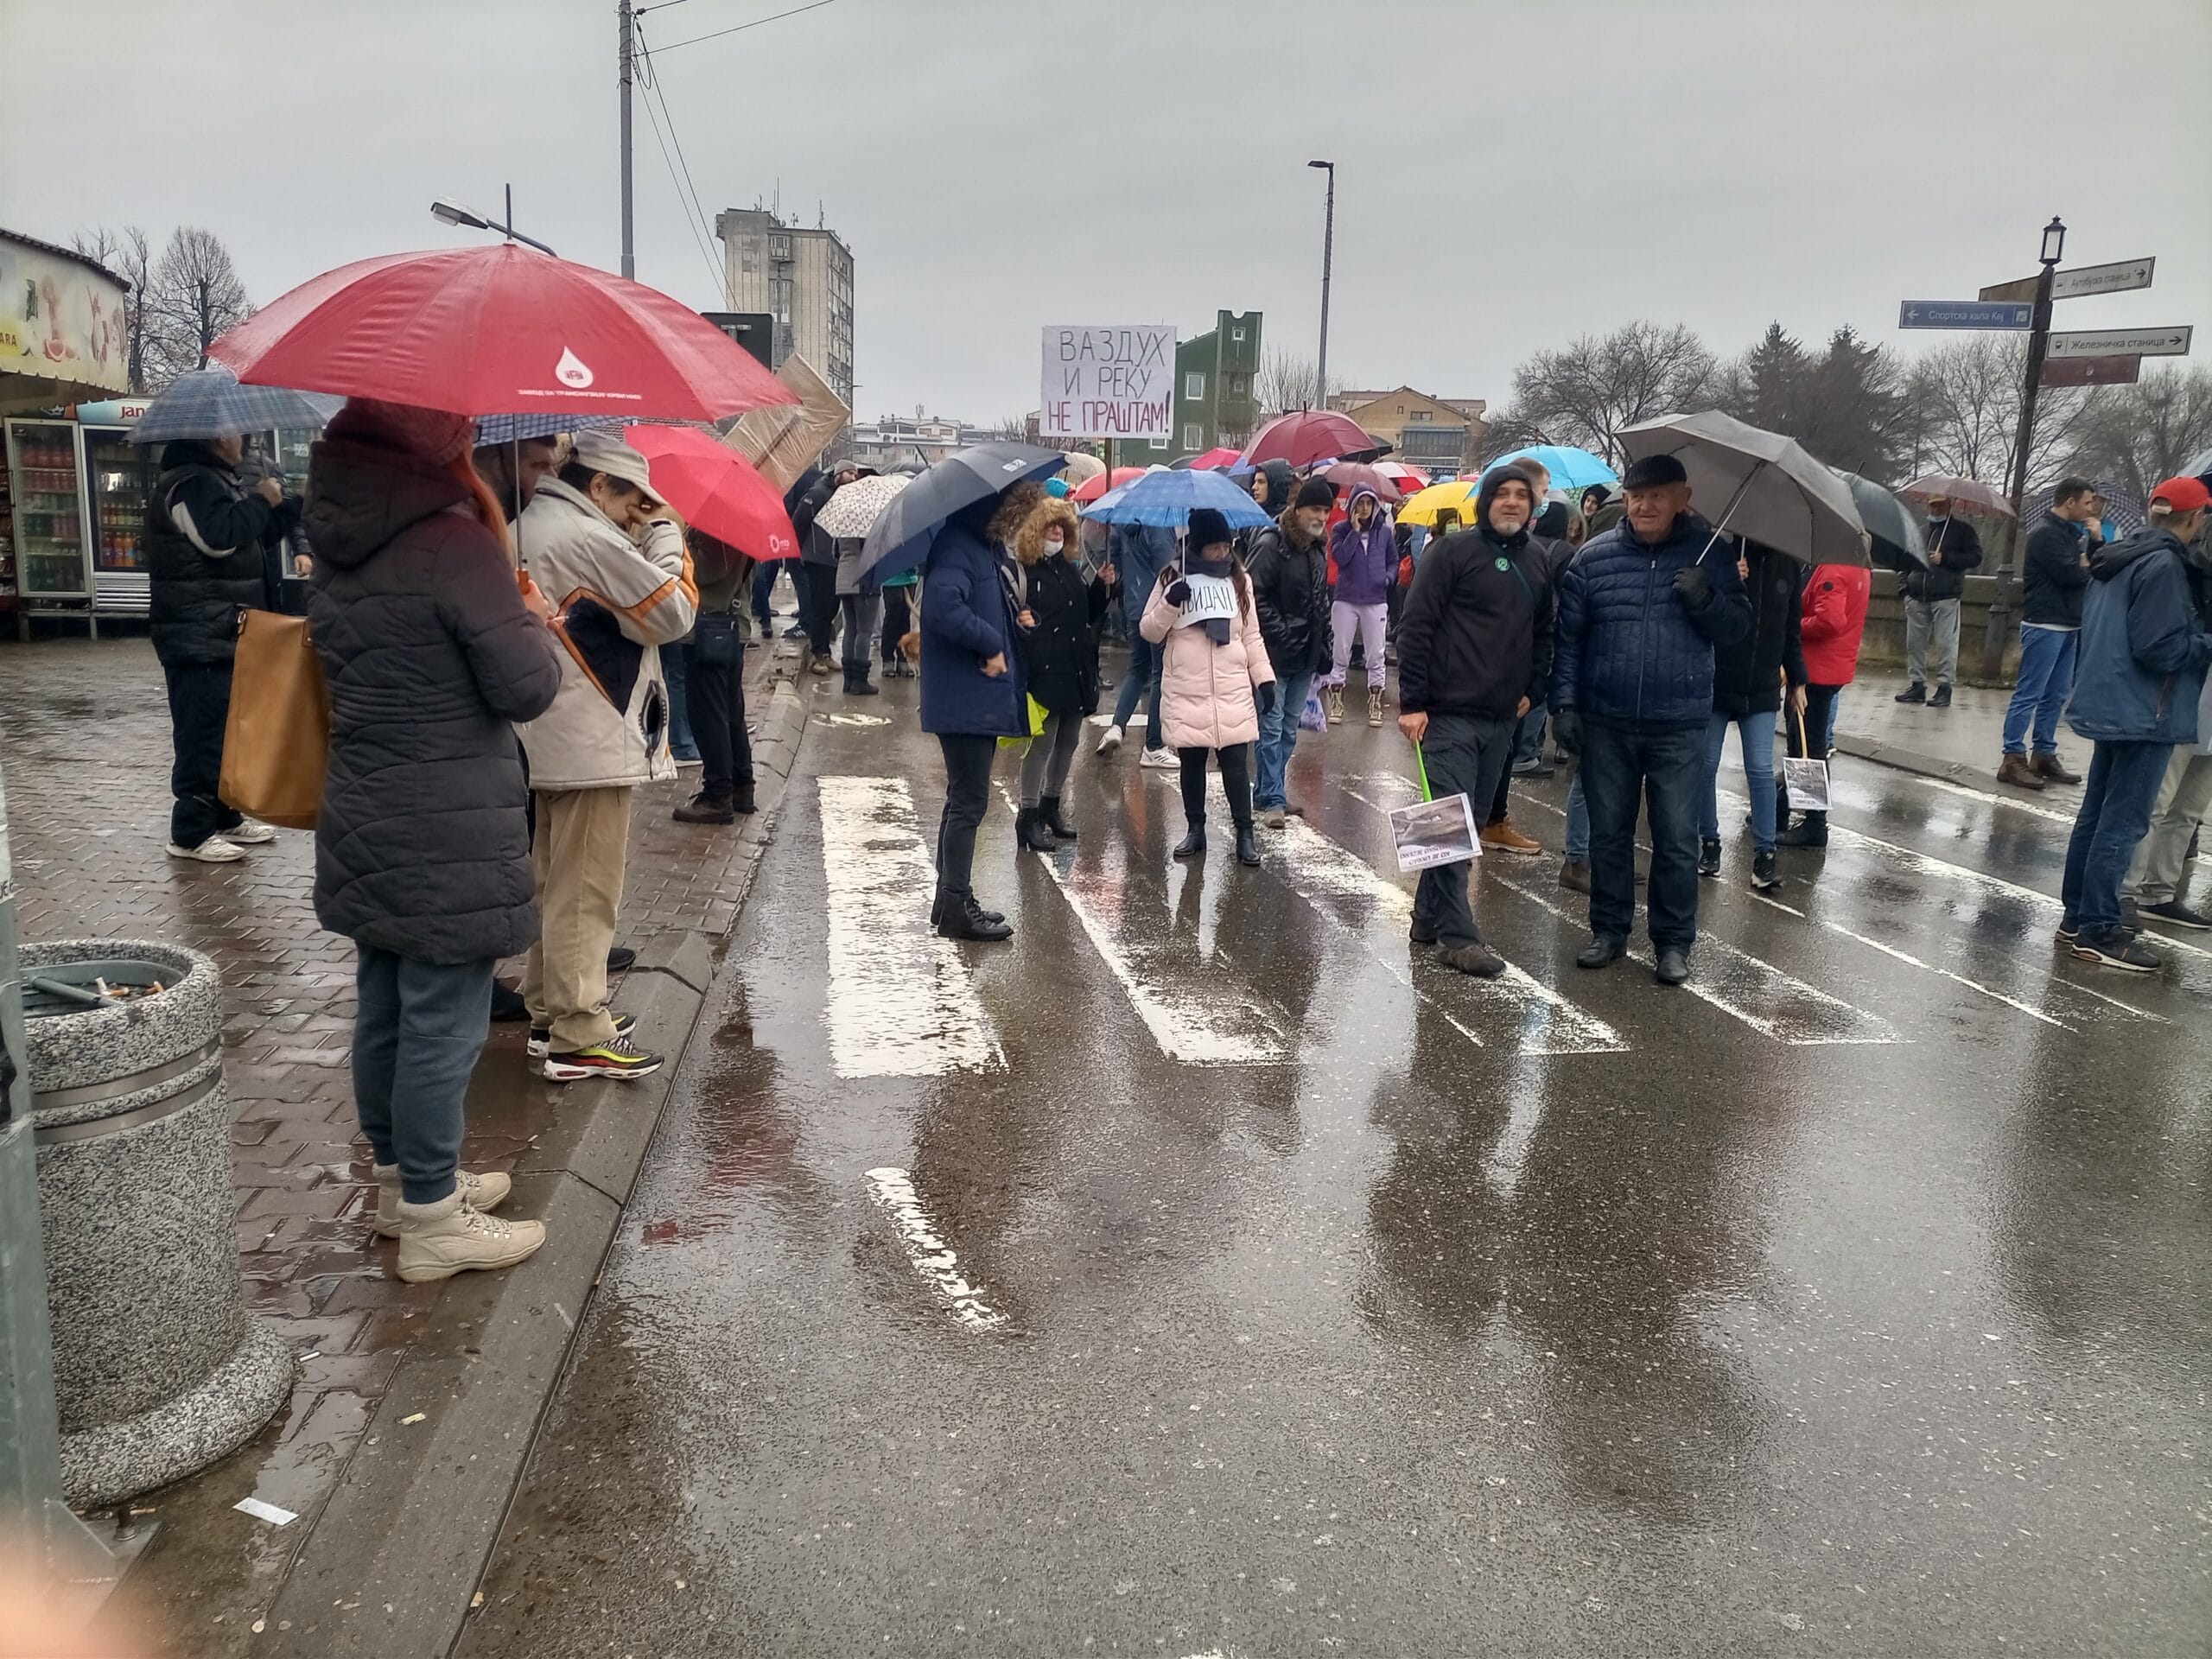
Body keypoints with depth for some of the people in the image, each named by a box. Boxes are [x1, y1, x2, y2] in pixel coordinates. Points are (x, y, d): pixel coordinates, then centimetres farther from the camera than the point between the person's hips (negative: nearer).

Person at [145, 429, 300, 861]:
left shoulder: (218, 480, 19)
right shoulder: (190, 482, -14)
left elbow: (257, 536, 24)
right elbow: (221, 537, -28)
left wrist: (295, 504, 13)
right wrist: (261, 501, -15)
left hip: (223, 633, 11)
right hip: (199, 638, -11)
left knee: (228, 729, 15)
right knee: (203, 732, -8)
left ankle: (225, 817, 24)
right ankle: (191, 833, -4)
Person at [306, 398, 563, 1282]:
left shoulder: (336, 551, 8)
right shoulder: (454, 544, -17)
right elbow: (527, 687, -18)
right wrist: (535, 619, 3)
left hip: (363, 825, 9)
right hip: (451, 838, -9)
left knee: (383, 1011, 18)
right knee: (442, 1026, 1)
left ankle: (402, 1178, 34)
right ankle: (430, 1221, 11)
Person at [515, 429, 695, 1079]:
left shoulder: (528, 527, 13)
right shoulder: (589, 538, -19)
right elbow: (674, 612, -14)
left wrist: (637, 538, 6)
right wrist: (664, 533, -3)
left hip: (548, 741, 10)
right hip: (593, 746, -10)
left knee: (555, 886, 17)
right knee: (584, 895, -4)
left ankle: (550, 1016, 28)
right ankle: (581, 1039, 3)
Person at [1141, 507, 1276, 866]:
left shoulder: (1240, 581, 8)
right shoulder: (1173, 580, 2)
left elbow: (1252, 636, 12)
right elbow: (1149, 631, 1)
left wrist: (1264, 677, 4)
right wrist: (1170, 603, -16)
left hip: (1233, 693, 0)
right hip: (1186, 694, 0)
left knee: (1236, 762, -1)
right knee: (1192, 763, 9)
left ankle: (1245, 833, 7)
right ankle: (1195, 829, 23)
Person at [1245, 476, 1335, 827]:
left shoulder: (1318, 550, 13)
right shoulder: (1271, 545, -13)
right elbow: (1255, 598, -18)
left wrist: (1325, 646, 16)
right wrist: (1281, 634, -19)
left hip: (1306, 656, 8)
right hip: (1275, 654, -8)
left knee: (1289, 730, 12)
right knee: (1272, 728, -5)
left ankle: (1267, 792, 22)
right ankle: (1273, 800, -1)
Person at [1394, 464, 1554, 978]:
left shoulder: (1536, 564, 13)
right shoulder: (1452, 552, -6)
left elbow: (1543, 633, 25)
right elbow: (1415, 627, -10)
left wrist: (1531, 690, 13)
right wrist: (1412, 703, -14)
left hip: (1501, 719, 7)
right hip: (1449, 714, -7)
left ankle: (1429, 919, 23)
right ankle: (1457, 936, -2)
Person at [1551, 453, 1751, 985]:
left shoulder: (1708, 555, 1)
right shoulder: (1594, 556, 2)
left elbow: (1737, 627, 3)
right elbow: (1568, 637, 3)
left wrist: (1705, 599, -17)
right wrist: (1565, 703, -3)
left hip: (1679, 726, -1)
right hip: (1605, 724, 1)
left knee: (1677, 840, 3)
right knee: (1608, 833, 11)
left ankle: (1674, 941, 16)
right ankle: (1608, 930, 25)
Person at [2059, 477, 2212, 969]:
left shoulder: (2117, 560, 11)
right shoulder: (2164, 566, -17)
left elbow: (2092, 631, 19)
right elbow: (2160, 648, -21)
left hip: (2110, 706, 10)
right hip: (2142, 715, -10)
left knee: (2096, 813, 14)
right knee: (2123, 823, -5)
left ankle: (2077, 914, 22)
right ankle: (2098, 931, -2)